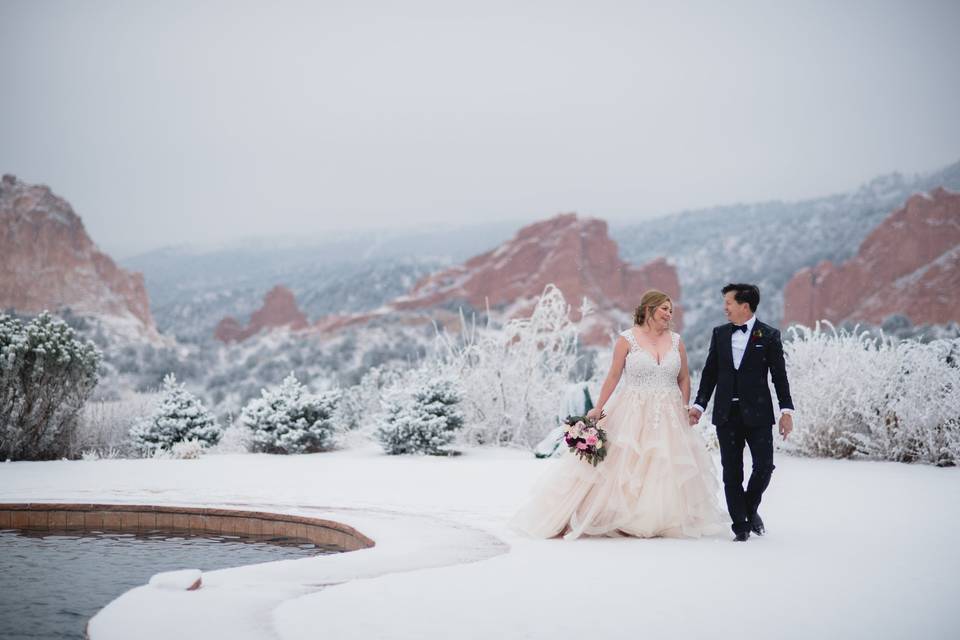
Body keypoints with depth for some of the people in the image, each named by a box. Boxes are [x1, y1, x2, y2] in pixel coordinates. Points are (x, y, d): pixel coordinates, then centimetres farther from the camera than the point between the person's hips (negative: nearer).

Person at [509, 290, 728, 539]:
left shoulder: (676, 341, 7)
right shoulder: (627, 339, -4)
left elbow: (684, 379, 12)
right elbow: (613, 376, -3)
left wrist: (684, 412, 5)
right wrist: (598, 408, -5)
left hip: (669, 417, 3)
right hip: (633, 414, -3)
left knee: (665, 469, 5)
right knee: (623, 466, -1)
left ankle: (663, 521, 16)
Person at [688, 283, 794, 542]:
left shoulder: (769, 336, -1)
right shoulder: (719, 334, 9)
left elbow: (779, 375, -1)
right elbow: (710, 372, 12)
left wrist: (786, 410, -7)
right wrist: (698, 405, 7)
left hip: (758, 413, -3)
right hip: (727, 413, 3)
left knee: (764, 465, -6)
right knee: (731, 471, 3)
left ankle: (751, 509, 21)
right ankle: (740, 524, 11)